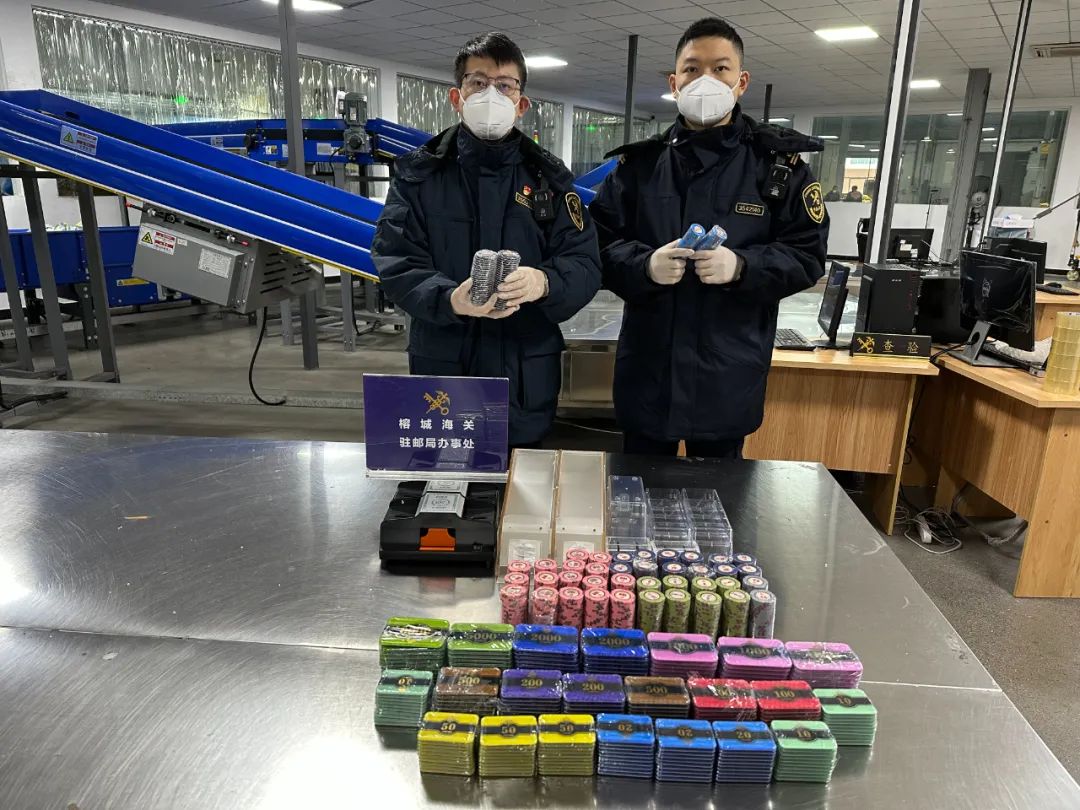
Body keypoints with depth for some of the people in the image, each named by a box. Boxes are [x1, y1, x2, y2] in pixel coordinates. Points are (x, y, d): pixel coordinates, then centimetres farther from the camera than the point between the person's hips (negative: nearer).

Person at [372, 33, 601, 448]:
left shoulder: (550, 177, 6)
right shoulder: (417, 173, 3)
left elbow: (585, 266, -2)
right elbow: (395, 263, -6)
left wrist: (543, 282, -25)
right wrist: (451, 300, -26)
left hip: (527, 375, 1)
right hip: (442, 369, -1)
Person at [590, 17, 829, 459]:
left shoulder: (779, 163, 1)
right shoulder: (640, 161, 4)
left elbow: (808, 255, -1)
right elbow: (601, 243, 2)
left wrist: (741, 266, -19)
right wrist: (645, 264, -19)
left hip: (728, 377, -1)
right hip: (647, 370, 1)